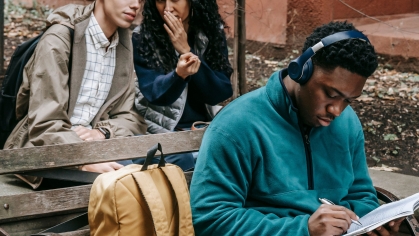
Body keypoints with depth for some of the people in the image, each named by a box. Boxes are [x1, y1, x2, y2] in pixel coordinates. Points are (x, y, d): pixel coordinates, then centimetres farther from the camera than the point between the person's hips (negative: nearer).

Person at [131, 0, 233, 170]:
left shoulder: (212, 32, 1)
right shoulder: (143, 36, -6)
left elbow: (221, 93, -7)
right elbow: (154, 94, -15)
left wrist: (187, 51, -16)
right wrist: (179, 74, -36)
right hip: (161, 129, -3)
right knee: (182, 160, -32)